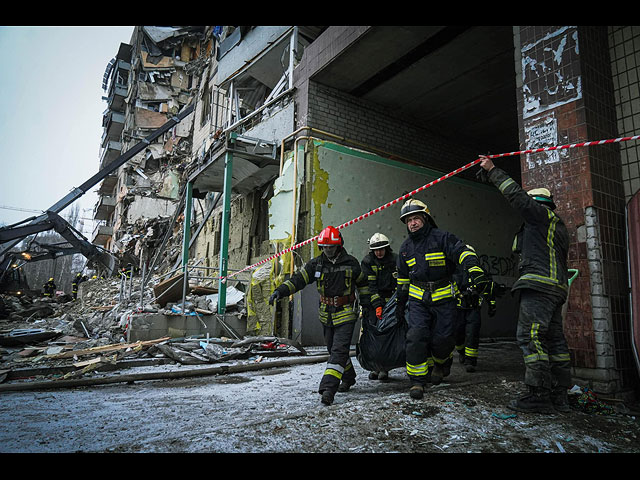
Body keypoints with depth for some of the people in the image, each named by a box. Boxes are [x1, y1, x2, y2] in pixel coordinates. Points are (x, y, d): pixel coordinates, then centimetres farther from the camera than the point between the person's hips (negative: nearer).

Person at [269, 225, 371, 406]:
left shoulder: (351, 263, -5)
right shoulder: (316, 264, -2)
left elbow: (361, 282, 12)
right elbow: (298, 279, -8)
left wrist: (365, 300, 9)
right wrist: (280, 291, -20)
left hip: (345, 315, -4)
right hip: (326, 315, 4)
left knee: (339, 351, -13)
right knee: (333, 350, 15)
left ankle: (328, 389, -16)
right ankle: (348, 378, 36)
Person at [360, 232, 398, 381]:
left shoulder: (395, 260, 0)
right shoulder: (367, 262, -2)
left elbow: (400, 284, 1)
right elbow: (370, 286, -9)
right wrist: (377, 305, -18)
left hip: (391, 301, 0)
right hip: (373, 302, 0)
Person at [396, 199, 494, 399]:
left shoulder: (442, 238, -5)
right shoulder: (406, 247, 11)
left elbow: (463, 253, -20)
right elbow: (402, 277, 20)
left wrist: (476, 273, -37)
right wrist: (400, 302, 22)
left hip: (444, 298, -3)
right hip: (418, 300, 3)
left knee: (442, 339, 2)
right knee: (416, 337, -10)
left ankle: (441, 363, 36)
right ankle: (417, 381, 2)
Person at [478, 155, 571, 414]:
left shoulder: (541, 214, 2)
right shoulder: (558, 227, 30)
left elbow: (516, 194, -4)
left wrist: (493, 171, 4)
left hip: (539, 285, -11)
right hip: (555, 288, 11)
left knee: (530, 336, -14)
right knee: (554, 339, 8)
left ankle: (539, 396, -15)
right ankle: (559, 396, 11)